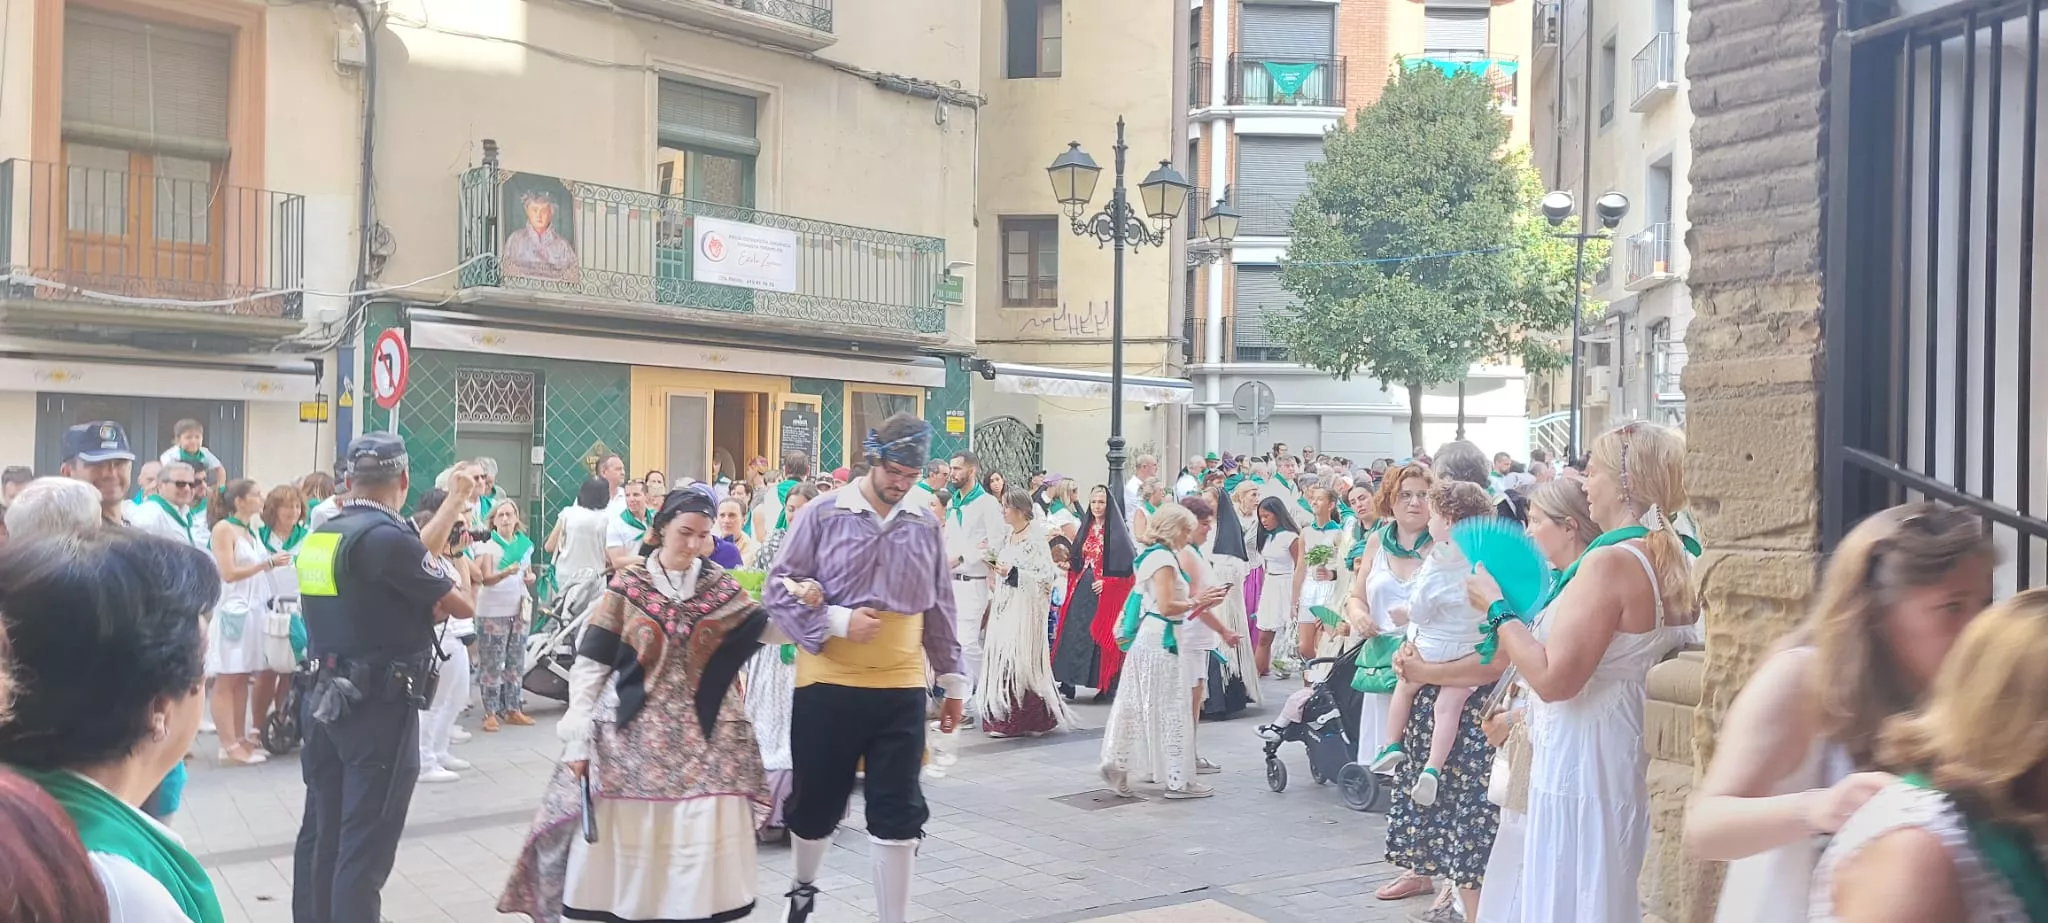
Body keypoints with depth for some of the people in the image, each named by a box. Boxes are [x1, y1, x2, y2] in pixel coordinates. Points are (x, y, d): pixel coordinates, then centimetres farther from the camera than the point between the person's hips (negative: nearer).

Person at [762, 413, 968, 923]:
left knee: (898, 814, 2)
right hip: (827, 686, -1)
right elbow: (780, 591, -4)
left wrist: (953, 681, 14)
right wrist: (838, 621, -17)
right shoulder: (823, 514, -4)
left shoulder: (925, 527, 5)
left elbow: (940, 610, 12)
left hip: (901, 691, 2)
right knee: (817, 802, 14)